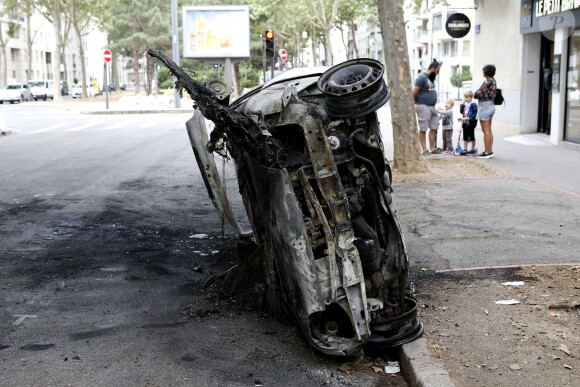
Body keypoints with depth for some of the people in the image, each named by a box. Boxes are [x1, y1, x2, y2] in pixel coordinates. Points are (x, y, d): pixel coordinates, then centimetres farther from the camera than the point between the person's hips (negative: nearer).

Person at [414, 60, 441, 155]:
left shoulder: (431, 78, 16)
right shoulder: (422, 77, -12)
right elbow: (415, 92, -15)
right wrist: (417, 102, -3)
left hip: (432, 107, 9)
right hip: (423, 107, -9)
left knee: (434, 127, 8)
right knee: (423, 129, -3)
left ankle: (432, 148, 15)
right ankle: (424, 150, 1)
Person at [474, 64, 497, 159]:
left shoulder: (487, 82, -17)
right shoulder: (493, 81, 12)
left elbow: (476, 94, -14)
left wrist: (477, 94, 6)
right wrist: (480, 94, 0)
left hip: (485, 106, -10)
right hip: (491, 105, 10)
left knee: (486, 131, -6)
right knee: (489, 130, 13)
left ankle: (487, 152, -4)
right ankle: (490, 151, 16)